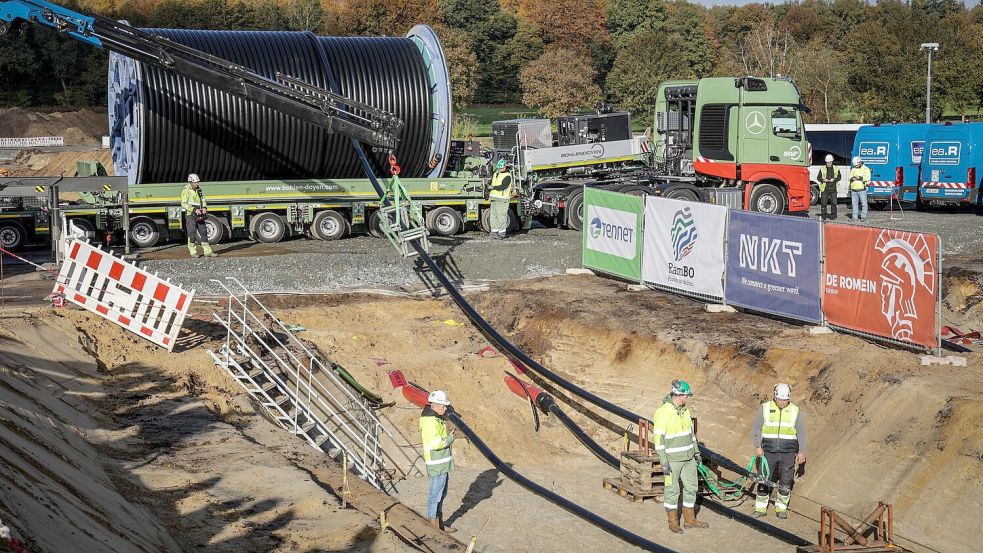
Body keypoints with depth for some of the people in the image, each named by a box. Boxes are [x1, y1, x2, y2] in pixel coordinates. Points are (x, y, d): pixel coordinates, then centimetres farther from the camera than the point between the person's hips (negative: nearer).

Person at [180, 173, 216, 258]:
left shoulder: (199, 190, 11)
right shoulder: (186, 191, -9)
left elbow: (203, 200, 16)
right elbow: (184, 204, -16)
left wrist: (204, 208, -6)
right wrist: (194, 210, -23)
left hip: (199, 215, 6)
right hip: (190, 215, -6)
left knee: (203, 231, 4)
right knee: (192, 233, -3)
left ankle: (207, 251, 6)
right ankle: (193, 252, 4)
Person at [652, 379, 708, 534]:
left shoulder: (685, 410, 7)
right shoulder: (663, 412, -17)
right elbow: (658, 439, -16)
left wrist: (696, 451, 18)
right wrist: (663, 462, -18)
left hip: (689, 458, 8)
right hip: (672, 460, -8)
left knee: (691, 488, 13)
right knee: (672, 491, 3)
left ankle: (690, 520, 26)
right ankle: (673, 523, 15)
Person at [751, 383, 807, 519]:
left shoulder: (795, 411, 4)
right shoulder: (765, 408, 2)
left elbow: (801, 433, 7)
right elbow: (757, 429, 5)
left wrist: (802, 452, 2)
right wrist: (757, 446, -4)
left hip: (788, 453, 0)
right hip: (769, 452, 0)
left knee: (785, 483, 3)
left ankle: (781, 508, 15)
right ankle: (761, 508, 8)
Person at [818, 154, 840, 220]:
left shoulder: (836, 169, 9)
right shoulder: (822, 169, 5)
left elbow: (839, 177, 6)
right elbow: (819, 177, 4)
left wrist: (834, 179, -12)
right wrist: (824, 180, -16)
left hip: (833, 189, 1)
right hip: (824, 189, -1)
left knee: (834, 202, -2)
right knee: (823, 203, -1)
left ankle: (833, 215, 10)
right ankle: (824, 215, 8)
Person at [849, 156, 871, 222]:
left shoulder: (866, 169, 0)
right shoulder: (853, 169, 16)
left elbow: (867, 178, -11)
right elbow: (850, 178, 12)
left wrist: (860, 178, -25)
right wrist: (852, 178, -12)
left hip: (862, 189, -4)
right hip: (854, 190, 5)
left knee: (864, 203, -4)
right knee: (854, 203, 5)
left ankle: (863, 216, 2)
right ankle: (854, 217, 10)